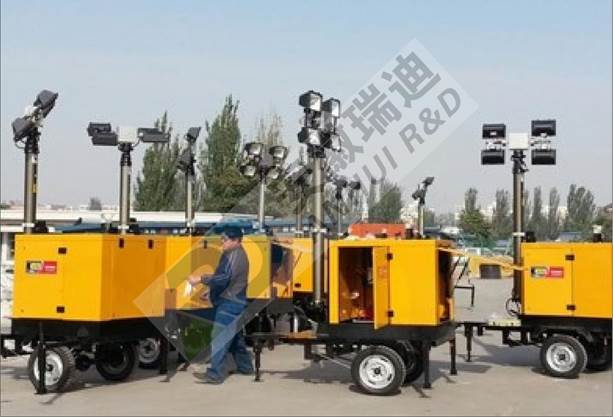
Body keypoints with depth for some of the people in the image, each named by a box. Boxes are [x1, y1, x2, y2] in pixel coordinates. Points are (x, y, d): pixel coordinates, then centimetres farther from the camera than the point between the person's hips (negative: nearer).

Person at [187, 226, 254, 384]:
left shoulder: (235, 255, -16)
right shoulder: (233, 254, 17)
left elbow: (225, 278, -28)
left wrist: (200, 279, -30)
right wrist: (211, 292, 19)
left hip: (230, 303, -11)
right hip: (232, 302, 11)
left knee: (219, 338, -13)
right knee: (235, 336, 20)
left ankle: (215, 374, -15)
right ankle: (245, 366, 31)